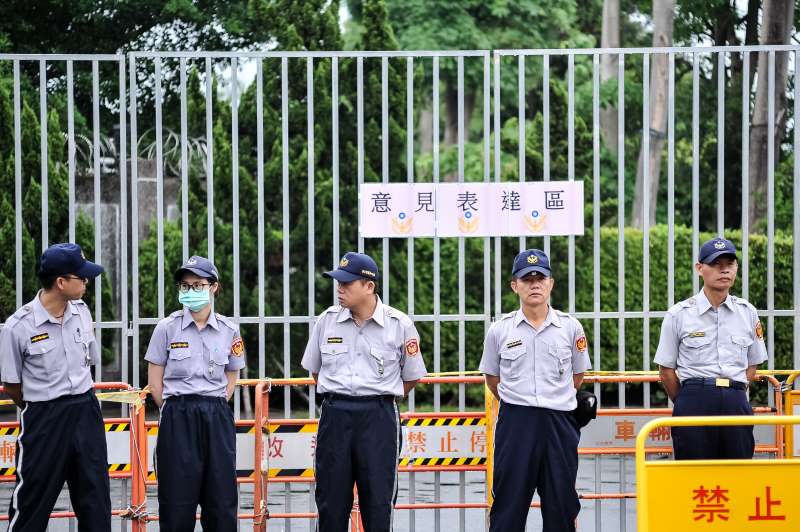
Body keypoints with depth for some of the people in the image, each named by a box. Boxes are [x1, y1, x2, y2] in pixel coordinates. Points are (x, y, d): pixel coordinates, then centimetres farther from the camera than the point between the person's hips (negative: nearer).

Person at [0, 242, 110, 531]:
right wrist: (43, 410, 7)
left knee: (95, 500, 9)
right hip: (44, 418, -5)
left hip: (86, 411, 5)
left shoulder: (81, 312, 3)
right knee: (32, 500, 1)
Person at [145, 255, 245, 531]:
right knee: (178, 500, -1)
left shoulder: (228, 330, 4)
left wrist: (214, 407, 5)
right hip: (178, 419, -2)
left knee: (222, 498, 2)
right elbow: (155, 381, 4)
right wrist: (177, 412, 3)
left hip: (217, 418, 2)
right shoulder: (168, 327, -1)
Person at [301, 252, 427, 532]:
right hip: (334, 414, 2)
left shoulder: (399, 324, -4)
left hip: (378, 416, -2)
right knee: (330, 497, 5)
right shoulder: (327, 320, 4)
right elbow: (315, 370, 17)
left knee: (378, 499, 0)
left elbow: (411, 377, 6)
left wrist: (379, 400, 7)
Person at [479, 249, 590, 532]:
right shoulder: (499, 330, 1)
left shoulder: (570, 327, 2)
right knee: (509, 499, 0)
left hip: (559, 422, 1)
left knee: (562, 499, 6)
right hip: (515, 422, -1)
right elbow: (492, 378, 13)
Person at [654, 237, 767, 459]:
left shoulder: (747, 313, 10)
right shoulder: (679, 315, 1)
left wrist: (735, 396, 9)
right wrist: (687, 402, 7)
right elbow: (666, 370, 6)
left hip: (737, 405, 3)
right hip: (694, 402, -3)